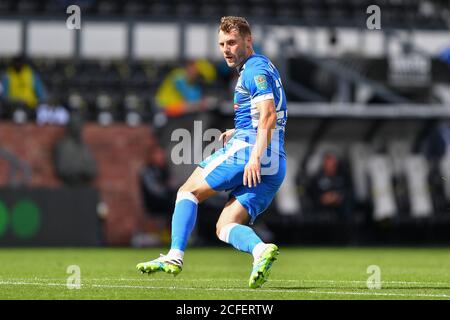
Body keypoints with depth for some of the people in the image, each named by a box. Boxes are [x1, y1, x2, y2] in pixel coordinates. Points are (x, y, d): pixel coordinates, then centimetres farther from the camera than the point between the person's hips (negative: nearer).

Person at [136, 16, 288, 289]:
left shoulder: (255, 69, -5)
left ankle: (175, 257, -7)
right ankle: (261, 250, -25)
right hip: (276, 167, 9)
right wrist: (237, 133, 21)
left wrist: (255, 156, -29)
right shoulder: (264, 69, 26)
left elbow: (269, 115, -20)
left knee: (188, 192, 2)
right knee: (225, 227, 3)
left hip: (246, 151, -9)